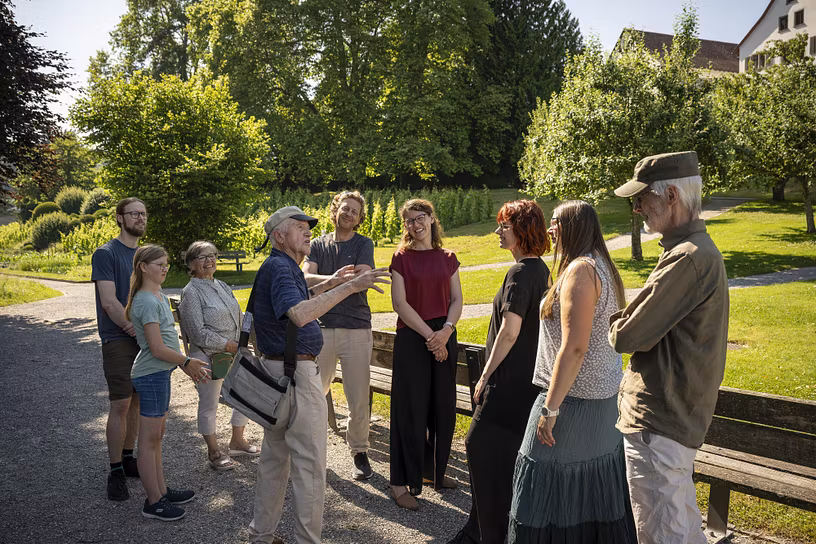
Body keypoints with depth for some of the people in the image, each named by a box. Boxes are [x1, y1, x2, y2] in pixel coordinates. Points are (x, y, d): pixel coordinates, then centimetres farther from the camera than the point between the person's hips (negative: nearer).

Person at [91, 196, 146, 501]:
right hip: (119, 340, -6)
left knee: (137, 401, 11)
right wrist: (134, 327, -16)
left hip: (145, 338, 6)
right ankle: (116, 472, 5)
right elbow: (109, 301, -15)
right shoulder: (106, 254, -7)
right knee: (120, 405, -5)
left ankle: (128, 458, 25)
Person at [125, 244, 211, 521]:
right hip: (151, 374, -10)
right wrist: (187, 362, -9)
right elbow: (157, 348, -20)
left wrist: (185, 363, 15)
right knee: (149, 438, 0)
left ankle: (162, 491, 29)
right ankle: (154, 502, 9)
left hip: (160, 372, 10)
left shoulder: (161, 297, 13)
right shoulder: (147, 302, -18)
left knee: (156, 435, 17)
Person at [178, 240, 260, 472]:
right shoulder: (191, 291, -11)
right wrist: (229, 345, -16)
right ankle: (214, 451, 23)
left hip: (233, 353, 8)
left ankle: (237, 441, 34)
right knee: (209, 405, 5)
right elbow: (199, 334, -16)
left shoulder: (222, 286, 11)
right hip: (208, 357, -7)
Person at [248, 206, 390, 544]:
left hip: (276, 368, 11)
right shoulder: (279, 267, -17)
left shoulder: (282, 267, 15)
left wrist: (330, 283, 25)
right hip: (296, 372, -11)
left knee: (275, 456, 19)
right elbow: (300, 314, -34)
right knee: (309, 462, -3)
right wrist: (349, 287, -36)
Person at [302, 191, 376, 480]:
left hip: (356, 329, -2)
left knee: (358, 399, 2)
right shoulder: (318, 245, 11)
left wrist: (322, 281, -10)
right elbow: (305, 278, -5)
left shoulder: (364, 244, 5)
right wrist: (333, 278, -23)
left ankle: (359, 451, 18)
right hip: (321, 328, 2)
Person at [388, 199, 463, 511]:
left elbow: (457, 300, 6)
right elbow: (400, 303, -8)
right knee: (410, 409, -2)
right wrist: (429, 335, -14)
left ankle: (432, 470, 28)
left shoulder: (447, 258, 9)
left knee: (442, 408, 10)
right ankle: (402, 482, 7)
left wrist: (446, 330, -12)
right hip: (412, 339, -4)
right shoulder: (402, 258, -1)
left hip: (444, 338, 4)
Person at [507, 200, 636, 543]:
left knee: (548, 492, 0)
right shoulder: (602, 267, 12)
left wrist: (550, 407, -21)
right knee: (593, 484, 19)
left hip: (574, 397, -10)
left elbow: (574, 347, -24)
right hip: (605, 395, 10)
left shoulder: (580, 270, -18)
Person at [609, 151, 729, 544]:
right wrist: (624, 323, 0)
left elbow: (630, 337, -20)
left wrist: (610, 326, 0)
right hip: (677, 416, 10)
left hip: (657, 424, -10)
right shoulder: (699, 249, 13)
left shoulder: (689, 257, -22)